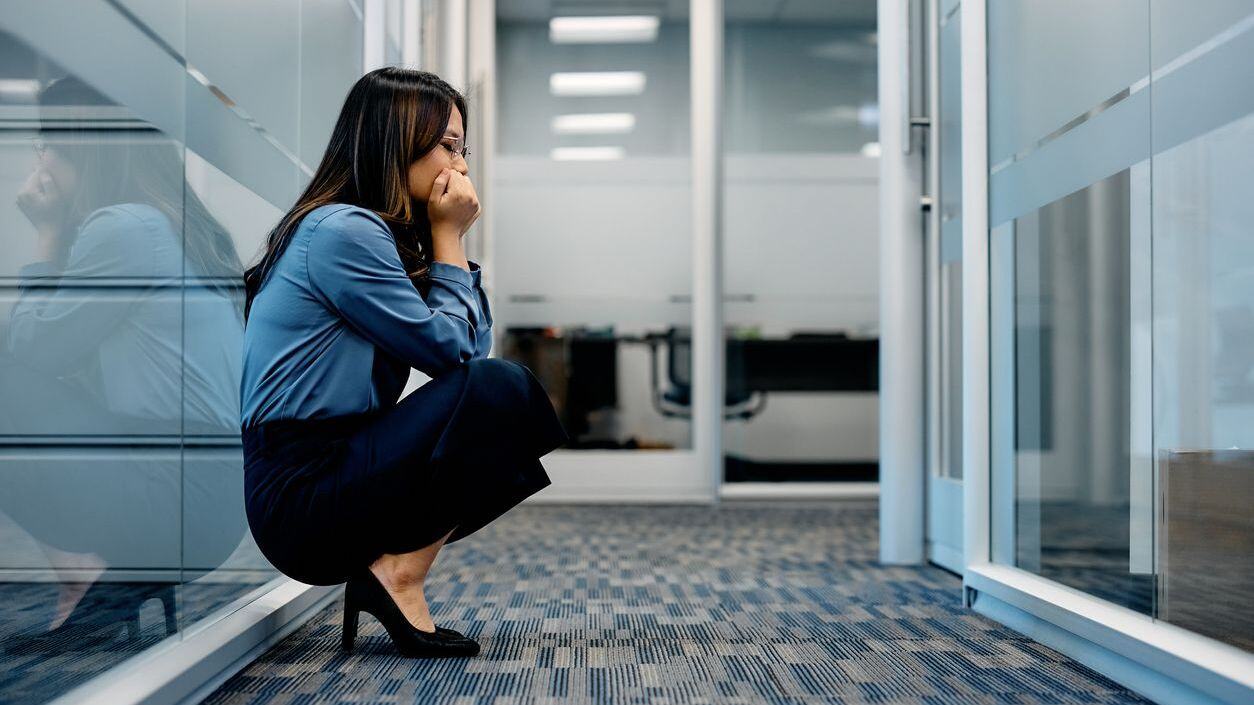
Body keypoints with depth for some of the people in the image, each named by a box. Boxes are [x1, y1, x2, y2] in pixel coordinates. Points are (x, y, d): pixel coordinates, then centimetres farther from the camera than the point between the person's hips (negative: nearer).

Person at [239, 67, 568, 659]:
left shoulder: (384, 234, 16)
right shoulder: (342, 231, -14)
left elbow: (472, 347, 10)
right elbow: (451, 350, -12)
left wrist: (448, 239, 6)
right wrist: (448, 235, -3)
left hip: (338, 467, 10)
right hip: (301, 495, -10)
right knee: (500, 389, -21)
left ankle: (385, 563, 1)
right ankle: (399, 574, -12)